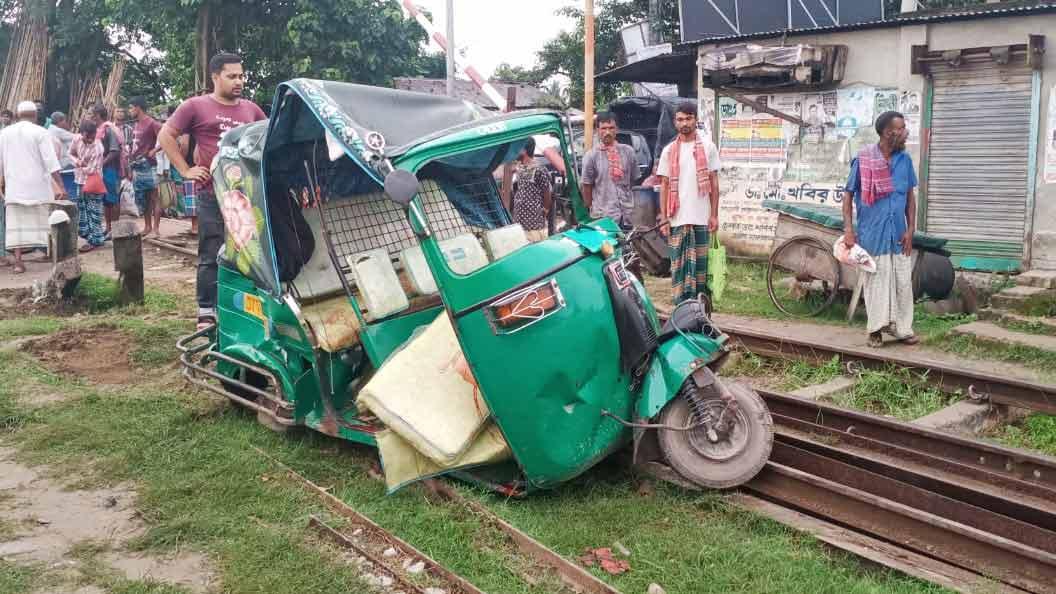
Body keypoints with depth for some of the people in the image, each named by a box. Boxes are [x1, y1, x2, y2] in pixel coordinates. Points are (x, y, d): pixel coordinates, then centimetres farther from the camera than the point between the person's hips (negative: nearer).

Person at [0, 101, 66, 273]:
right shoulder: (40, 133, -7)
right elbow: (51, 162, -13)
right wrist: (61, 186, -13)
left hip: (14, 186, 3)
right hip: (38, 187, -2)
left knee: (16, 223, 2)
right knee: (44, 220, 10)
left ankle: (18, 261, -3)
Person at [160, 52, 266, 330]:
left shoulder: (251, 109, 14)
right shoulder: (196, 106, 2)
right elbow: (166, 135, 2)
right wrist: (185, 170, -3)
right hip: (212, 194, -4)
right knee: (212, 255, -2)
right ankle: (206, 312, 6)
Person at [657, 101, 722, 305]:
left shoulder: (707, 147, 5)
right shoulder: (669, 151, 8)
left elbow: (714, 182, 5)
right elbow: (664, 186, 8)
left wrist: (714, 215, -1)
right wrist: (663, 218, 0)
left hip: (701, 217, -1)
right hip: (677, 218, 1)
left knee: (700, 263, 3)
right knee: (679, 265, 1)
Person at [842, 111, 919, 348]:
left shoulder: (905, 159, 3)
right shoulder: (863, 159, -9)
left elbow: (910, 196, 10)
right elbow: (848, 194, -4)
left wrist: (910, 229, 3)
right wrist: (848, 228, -11)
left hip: (898, 233, 4)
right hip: (872, 233, -4)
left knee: (903, 282, 6)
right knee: (876, 280, 5)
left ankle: (903, 328, 18)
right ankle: (876, 329, 17)